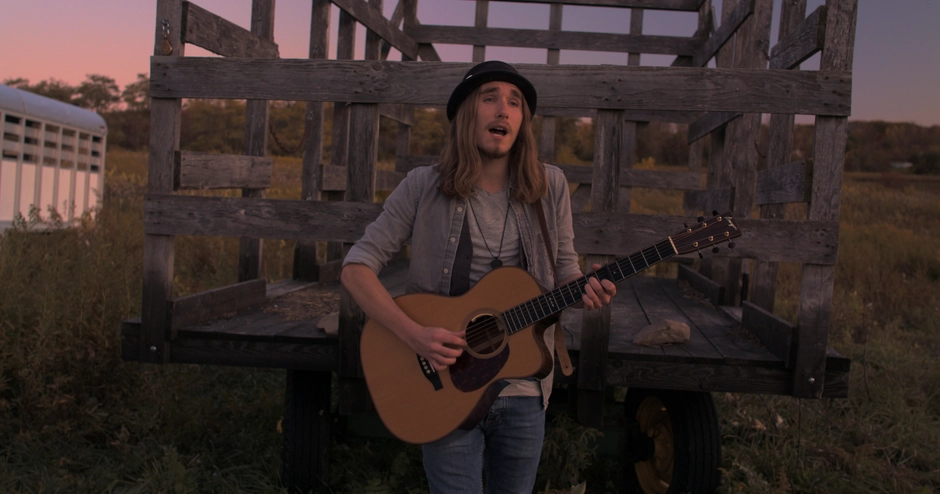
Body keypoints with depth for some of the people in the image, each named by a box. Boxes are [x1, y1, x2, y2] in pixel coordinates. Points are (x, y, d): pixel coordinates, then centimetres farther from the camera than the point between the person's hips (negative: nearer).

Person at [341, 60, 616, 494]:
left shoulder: (550, 187, 0)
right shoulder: (424, 187, -7)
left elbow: (564, 269, 9)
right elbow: (357, 267, -8)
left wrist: (586, 291, -15)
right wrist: (414, 335, -20)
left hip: (524, 391, 3)